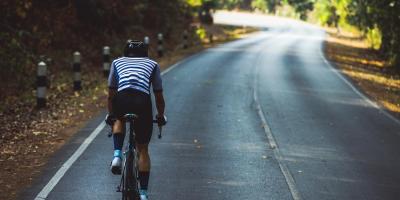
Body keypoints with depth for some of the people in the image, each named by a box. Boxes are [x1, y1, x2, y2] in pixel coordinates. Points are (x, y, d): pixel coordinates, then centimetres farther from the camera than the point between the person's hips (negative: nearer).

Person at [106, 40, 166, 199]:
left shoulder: (117, 62, 30)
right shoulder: (152, 64, 29)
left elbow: (111, 94, 30)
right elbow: (159, 97, 28)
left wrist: (110, 115, 44)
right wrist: (161, 116, 43)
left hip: (122, 99, 0)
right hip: (143, 101, 0)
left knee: (119, 120, 38)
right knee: (143, 149, 15)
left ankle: (117, 155, 15)